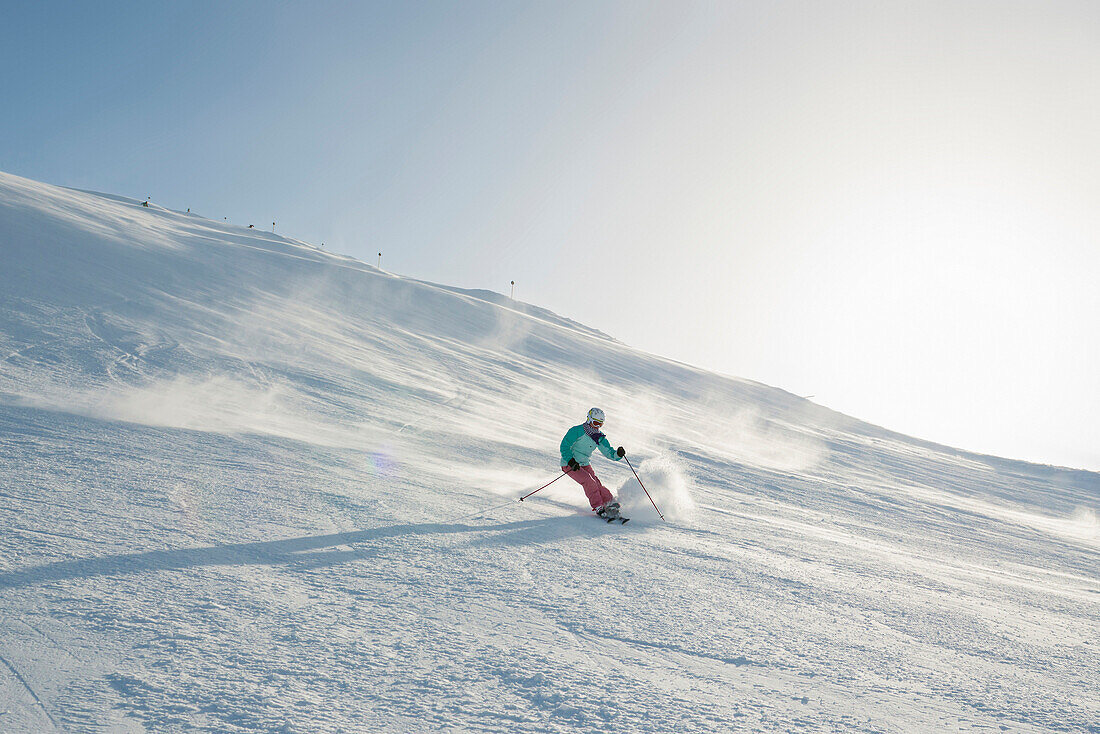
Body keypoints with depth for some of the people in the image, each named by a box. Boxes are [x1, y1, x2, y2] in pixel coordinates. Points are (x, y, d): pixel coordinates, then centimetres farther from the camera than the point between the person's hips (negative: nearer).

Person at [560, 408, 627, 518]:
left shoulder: (600, 437, 4)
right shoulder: (576, 431, -15)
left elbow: (609, 453, 3)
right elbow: (564, 447, -14)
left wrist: (618, 454, -20)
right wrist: (571, 461, -28)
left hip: (585, 465, 5)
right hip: (569, 464, -5)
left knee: (597, 484, -16)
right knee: (589, 482, -23)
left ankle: (611, 505, -11)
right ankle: (599, 508, -19)